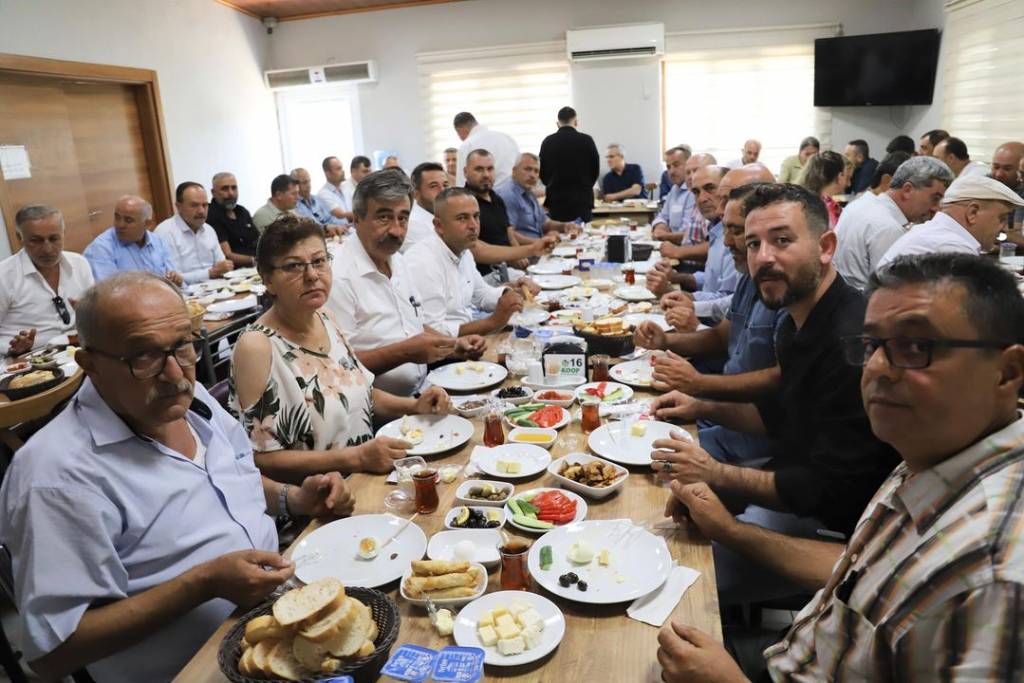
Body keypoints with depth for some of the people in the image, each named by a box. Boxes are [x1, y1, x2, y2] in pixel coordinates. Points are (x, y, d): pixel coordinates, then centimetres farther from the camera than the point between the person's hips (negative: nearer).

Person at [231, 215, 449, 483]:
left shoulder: (326, 319, 4)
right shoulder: (257, 347, -17)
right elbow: (262, 460, -18)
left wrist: (414, 406, 2)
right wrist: (357, 457, -24)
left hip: (370, 475, 7)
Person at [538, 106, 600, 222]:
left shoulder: (548, 142, -1)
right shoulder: (586, 140, -4)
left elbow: (542, 171, 6)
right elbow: (595, 169, 4)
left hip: (556, 200, 1)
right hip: (582, 199, -1)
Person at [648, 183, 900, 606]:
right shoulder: (799, 323, 3)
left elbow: (831, 492, -27)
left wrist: (716, 475, -24)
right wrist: (703, 408, 5)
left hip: (829, 525, -9)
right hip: (792, 485, 10)